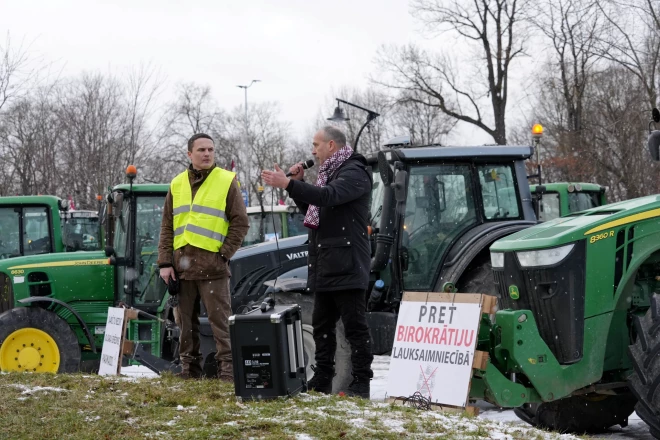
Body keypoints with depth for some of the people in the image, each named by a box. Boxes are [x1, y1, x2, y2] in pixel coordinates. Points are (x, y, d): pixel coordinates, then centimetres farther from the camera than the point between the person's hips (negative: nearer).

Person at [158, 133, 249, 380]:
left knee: (220, 321, -4)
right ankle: (190, 370, 18)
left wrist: (224, 255, -9)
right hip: (181, 266, 5)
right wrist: (165, 262, 3)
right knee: (185, 322, 10)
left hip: (212, 266, -4)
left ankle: (227, 369, -1)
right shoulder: (177, 184, 13)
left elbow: (240, 223, -1)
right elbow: (167, 227, 13)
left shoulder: (226, 182, 1)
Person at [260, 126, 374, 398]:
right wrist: (298, 184, 9)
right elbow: (311, 209, 24)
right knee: (322, 324, 13)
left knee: (354, 325, -5)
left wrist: (289, 184, -33)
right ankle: (322, 380, 21)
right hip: (324, 265, 10)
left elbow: (329, 196, -28)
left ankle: (361, 383, -1)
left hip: (346, 265, -10)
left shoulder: (354, 172, -10)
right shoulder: (329, 173, 20)